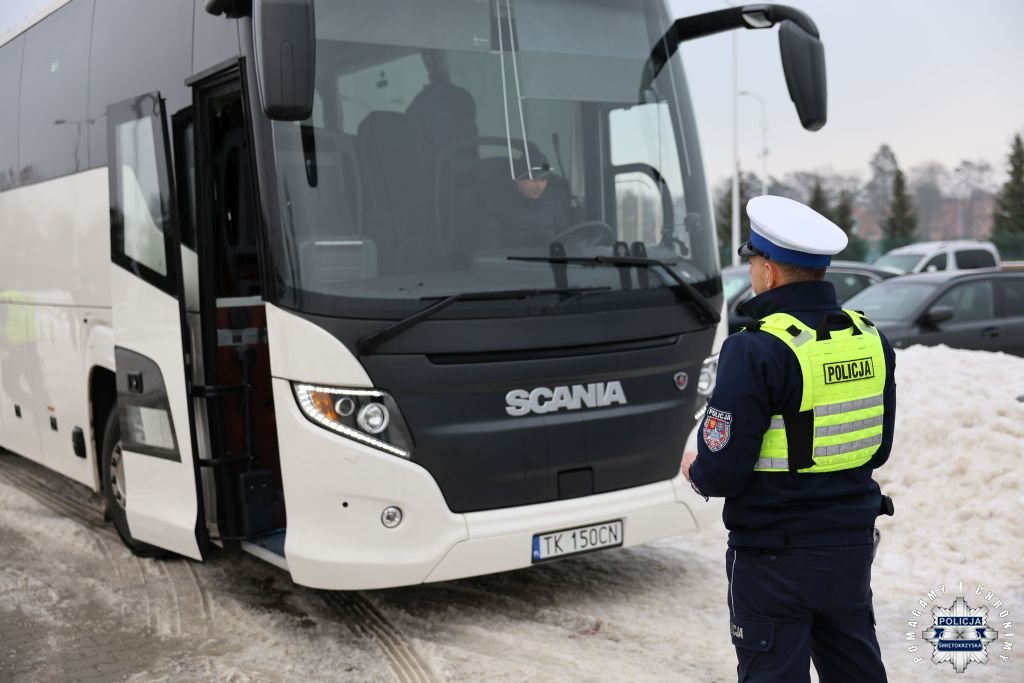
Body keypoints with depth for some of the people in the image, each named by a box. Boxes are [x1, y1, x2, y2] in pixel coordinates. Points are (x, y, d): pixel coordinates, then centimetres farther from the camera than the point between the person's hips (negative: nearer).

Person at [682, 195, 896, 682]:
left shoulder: (756, 352, -21)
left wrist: (695, 470, 1)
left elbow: (722, 471, -20)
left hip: (776, 556, -6)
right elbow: (878, 449, 11)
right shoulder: (872, 340, 1)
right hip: (852, 544, 7)